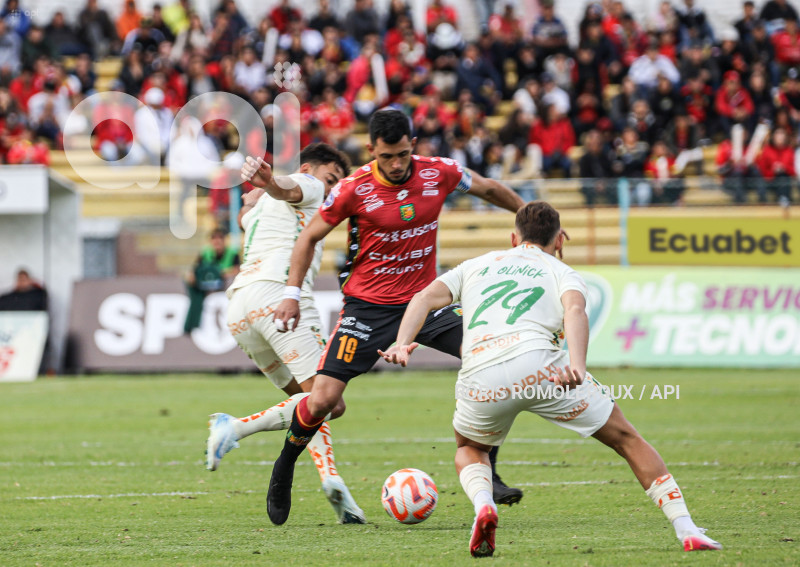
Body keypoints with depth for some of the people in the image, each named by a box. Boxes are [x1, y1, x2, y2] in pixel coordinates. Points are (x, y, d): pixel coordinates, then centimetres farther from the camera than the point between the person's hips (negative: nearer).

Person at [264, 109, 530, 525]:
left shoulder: (439, 173, -8)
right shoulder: (354, 189, -15)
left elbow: (489, 189, 13)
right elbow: (309, 237, -1)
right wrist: (292, 294, -8)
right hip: (368, 307, -2)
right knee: (322, 399, -12)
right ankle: (284, 469, 19)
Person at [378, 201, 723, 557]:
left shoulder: (475, 266, 32)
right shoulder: (561, 273, 23)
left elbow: (425, 297, 16)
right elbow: (575, 309, -1)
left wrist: (402, 344, 1)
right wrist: (576, 365, -17)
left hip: (479, 378, 2)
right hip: (538, 365, -2)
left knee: (469, 450, 33)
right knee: (627, 440, 14)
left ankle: (482, 504, 1)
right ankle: (686, 530, 5)